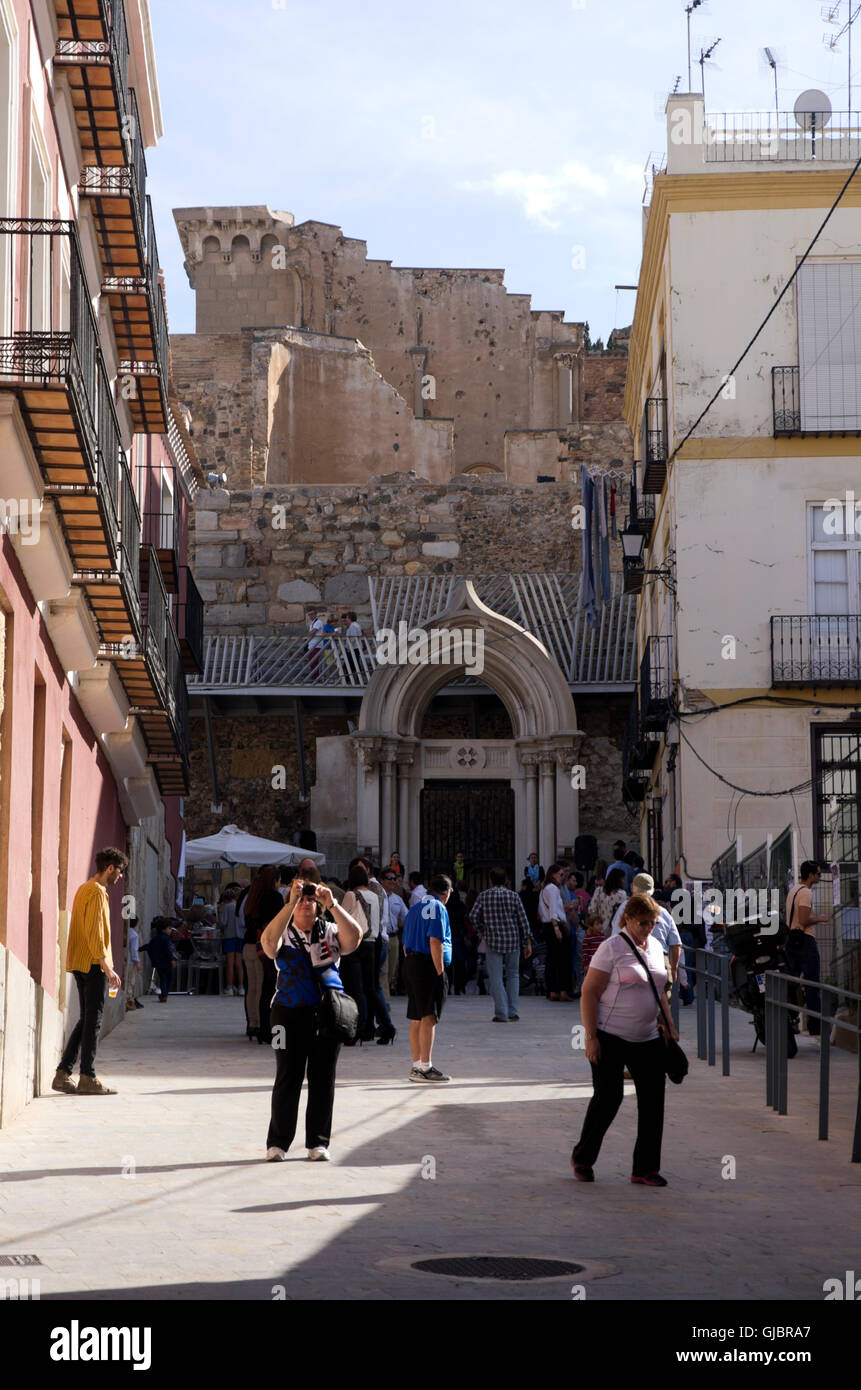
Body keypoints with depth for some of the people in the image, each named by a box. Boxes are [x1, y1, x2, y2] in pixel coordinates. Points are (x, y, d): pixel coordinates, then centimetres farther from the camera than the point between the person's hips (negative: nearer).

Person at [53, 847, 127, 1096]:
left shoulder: (85, 889, 20)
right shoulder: (97, 893, -12)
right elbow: (95, 934, -19)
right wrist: (108, 968, -20)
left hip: (81, 964, 10)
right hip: (93, 965, -10)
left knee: (87, 1020, 12)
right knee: (93, 1020, -6)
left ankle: (63, 1074, 9)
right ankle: (87, 1078, -4)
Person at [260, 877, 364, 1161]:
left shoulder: (330, 932, 9)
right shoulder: (283, 934, 5)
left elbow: (354, 936, -10)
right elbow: (268, 941, -19)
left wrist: (332, 904, -19)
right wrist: (291, 902, -25)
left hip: (327, 1013, 2)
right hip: (290, 1013, -2)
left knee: (323, 1079, 5)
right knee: (288, 1077, -2)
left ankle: (318, 1142, 14)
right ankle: (278, 1142, 6)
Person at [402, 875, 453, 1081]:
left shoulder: (415, 908, 19)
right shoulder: (438, 908, -8)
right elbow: (435, 942, -17)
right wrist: (440, 971, -16)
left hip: (410, 963, 9)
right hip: (428, 965, -9)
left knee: (416, 1019, 12)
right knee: (429, 1017, -10)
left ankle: (417, 1065, 15)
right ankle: (425, 1067, -13)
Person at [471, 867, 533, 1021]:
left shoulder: (484, 896, 0)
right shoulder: (513, 896, 1)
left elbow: (473, 916, -8)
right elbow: (523, 919, -1)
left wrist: (483, 929, 10)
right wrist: (528, 942, 1)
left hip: (493, 941, -1)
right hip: (513, 940, 1)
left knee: (496, 978, 2)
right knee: (513, 975, 15)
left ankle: (501, 1013, -4)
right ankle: (512, 1011, 10)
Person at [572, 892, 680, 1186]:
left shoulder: (655, 947, 13)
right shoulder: (612, 948, -10)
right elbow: (589, 992, -12)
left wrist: (669, 1027, 18)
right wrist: (591, 1037, -17)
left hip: (647, 1040, 6)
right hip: (610, 1038, -6)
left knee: (653, 1101, 1)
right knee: (608, 1097, -3)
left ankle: (646, 1168, 9)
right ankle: (582, 1157, 18)